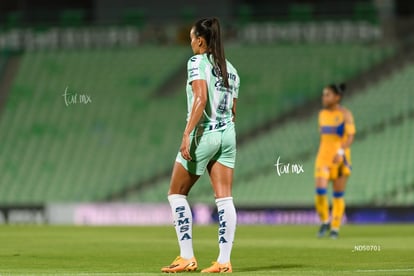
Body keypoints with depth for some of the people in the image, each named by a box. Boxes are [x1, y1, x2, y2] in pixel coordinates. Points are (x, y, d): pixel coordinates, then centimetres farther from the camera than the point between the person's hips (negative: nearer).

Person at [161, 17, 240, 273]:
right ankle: (224, 260, -4)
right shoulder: (230, 69, 14)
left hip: (203, 134, -6)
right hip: (227, 134, 6)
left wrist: (187, 134, -23)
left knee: (177, 194, 7)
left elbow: (200, 98, -20)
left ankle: (187, 257, 4)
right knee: (224, 198, 1)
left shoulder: (197, 62, -7)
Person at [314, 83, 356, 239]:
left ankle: (335, 228, 12)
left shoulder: (345, 114, -7)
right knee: (320, 191, -12)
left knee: (338, 195, 2)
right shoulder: (322, 114, 10)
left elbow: (351, 137, -14)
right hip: (324, 157, 4)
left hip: (340, 158, -4)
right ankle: (325, 222, 7)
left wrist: (341, 152, -29)